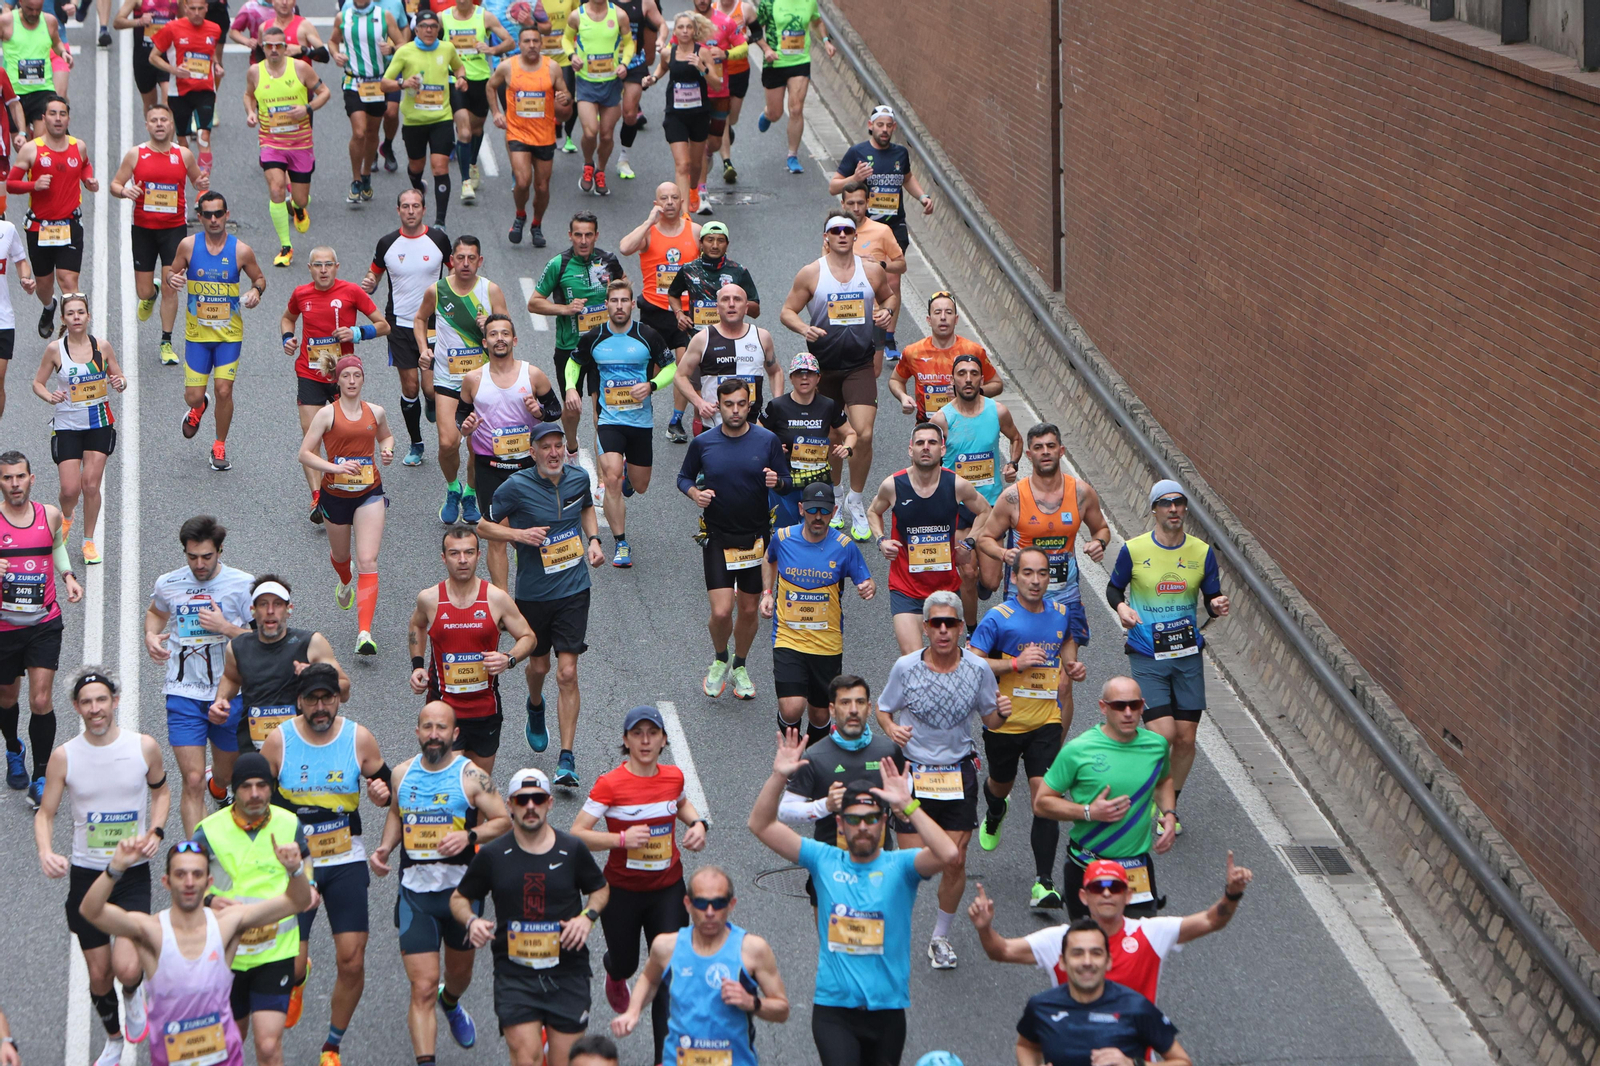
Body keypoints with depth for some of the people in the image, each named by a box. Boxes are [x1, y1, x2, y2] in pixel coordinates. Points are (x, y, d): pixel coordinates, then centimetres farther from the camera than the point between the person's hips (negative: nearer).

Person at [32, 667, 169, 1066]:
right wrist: (45, 851, -19)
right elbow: (45, 813, 0)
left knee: (127, 969, -18)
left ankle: (134, 996, 19)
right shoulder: (64, 756, -7)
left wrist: (155, 831, -5)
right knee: (99, 975, 10)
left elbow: (161, 791, 12)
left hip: (133, 872, -1)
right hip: (86, 873, 1)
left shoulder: (144, 747, -7)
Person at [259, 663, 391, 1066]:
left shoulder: (359, 738, -3)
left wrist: (383, 793, -14)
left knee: (352, 961, -4)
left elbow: (384, 783, 9)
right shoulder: (279, 740, -5)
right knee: (291, 965, -5)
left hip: (346, 864, 1)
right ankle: (297, 978, 35)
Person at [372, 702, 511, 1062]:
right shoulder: (402, 773, 3)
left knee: (460, 971, 24)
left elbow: (505, 821, -8)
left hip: (460, 889, 0)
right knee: (422, 988, -10)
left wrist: (470, 836, -25)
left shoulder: (470, 775, -8)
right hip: (415, 893, 0)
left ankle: (451, 1004, 59)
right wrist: (385, 848, 4)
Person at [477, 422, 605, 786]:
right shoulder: (517, 486, -13)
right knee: (539, 664, 16)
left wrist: (593, 540, 5)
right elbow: (483, 526, -5)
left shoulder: (579, 477, -1)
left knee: (567, 673, -7)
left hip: (573, 591, 1)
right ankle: (535, 707, 54)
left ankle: (567, 759, -5)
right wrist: (519, 534, -21)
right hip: (533, 593, -1)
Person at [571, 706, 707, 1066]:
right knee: (625, 964, 17)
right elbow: (577, 834, -17)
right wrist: (622, 838, -28)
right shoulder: (610, 784, -16)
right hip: (622, 891, -2)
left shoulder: (674, 777, -2)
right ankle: (613, 971, 57)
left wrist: (698, 823, 3)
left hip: (668, 889, 2)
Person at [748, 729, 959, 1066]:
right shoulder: (824, 860, 2)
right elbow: (761, 826, 1)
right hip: (833, 1009, -1)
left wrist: (908, 805, -28)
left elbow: (947, 854, -24)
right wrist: (778, 777, -13)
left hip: (887, 1009, 1)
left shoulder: (900, 865, -4)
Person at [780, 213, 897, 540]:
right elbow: (787, 311, 2)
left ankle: (855, 502, 4)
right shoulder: (811, 274, -3)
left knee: (864, 435, -15)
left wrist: (887, 310, -2)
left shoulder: (872, 271, 3)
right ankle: (835, 495, 35)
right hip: (823, 365, 0)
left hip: (860, 367, 0)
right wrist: (803, 329, -19)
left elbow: (890, 296, 21)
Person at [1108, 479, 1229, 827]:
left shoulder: (1202, 552, 1)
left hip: (1188, 656, 3)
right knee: (1163, 734, -14)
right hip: (1146, 658, -3)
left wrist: (1217, 607, -15)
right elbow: (1113, 588, 8)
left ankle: (1170, 806, 25)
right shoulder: (1134, 550, -6)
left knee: (1186, 739, 3)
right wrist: (1121, 606, -14)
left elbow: (1211, 600, 9)